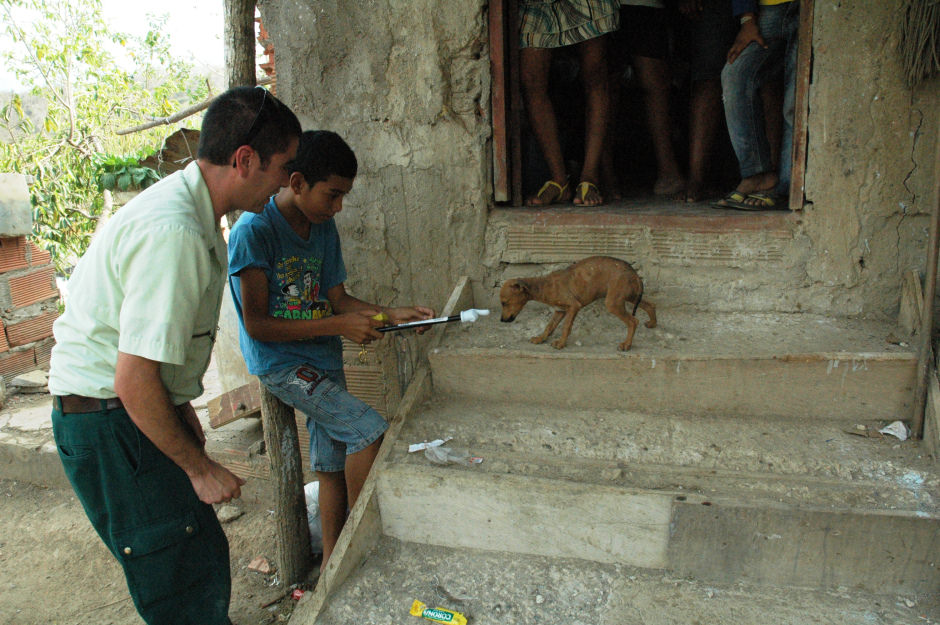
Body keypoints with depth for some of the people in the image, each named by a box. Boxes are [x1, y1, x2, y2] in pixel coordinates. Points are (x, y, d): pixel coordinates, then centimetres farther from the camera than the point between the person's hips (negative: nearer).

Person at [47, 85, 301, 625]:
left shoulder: (192, 214, 7)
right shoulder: (173, 232, -27)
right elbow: (134, 382, -27)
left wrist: (182, 408, 24)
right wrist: (199, 467, -15)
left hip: (136, 412, 10)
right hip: (109, 422, -10)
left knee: (202, 555, 16)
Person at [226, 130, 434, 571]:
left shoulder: (324, 228, 6)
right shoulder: (253, 231, -16)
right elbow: (256, 324, -19)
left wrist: (392, 314, -6)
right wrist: (340, 326, -22)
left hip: (323, 358, 7)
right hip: (280, 363, -7)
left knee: (334, 465, 8)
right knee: (370, 431, -18)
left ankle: (333, 562, 24)